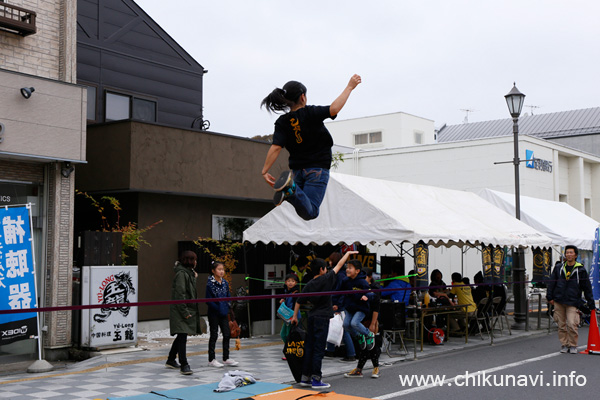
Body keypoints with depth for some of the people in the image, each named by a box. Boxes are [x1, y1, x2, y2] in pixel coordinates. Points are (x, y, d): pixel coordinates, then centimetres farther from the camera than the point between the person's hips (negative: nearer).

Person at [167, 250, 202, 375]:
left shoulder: (188, 273, 16)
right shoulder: (181, 274, -15)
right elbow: (180, 294, -20)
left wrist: (194, 278, 13)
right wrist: (185, 312, -21)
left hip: (188, 310, 10)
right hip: (181, 312, -10)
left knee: (181, 337, 18)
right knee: (182, 337, -10)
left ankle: (171, 360, 31)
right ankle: (184, 365, -8)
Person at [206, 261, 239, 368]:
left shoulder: (225, 283, 6)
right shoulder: (210, 284, -12)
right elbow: (208, 300, -14)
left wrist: (227, 307, -2)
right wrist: (218, 308, -18)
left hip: (223, 313, 6)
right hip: (214, 314, -6)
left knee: (227, 335, 7)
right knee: (214, 335, 3)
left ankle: (226, 358, 18)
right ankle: (211, 360, 13)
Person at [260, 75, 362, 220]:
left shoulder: (282, 122, -2)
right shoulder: (311, 113, -11)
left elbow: (276, 147, -12)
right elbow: (334, 109, -22)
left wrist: (265, 171, -14)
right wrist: (349, 87, -10)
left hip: (297, 170, 5)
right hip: (317, 169, -5)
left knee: (305, 211, 18)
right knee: (309, 212, -8)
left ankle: (289, 188, -14)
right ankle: (291, 188, -35)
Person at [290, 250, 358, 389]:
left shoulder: (309, 285, 6)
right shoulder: (327, 279, -7)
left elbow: (299, 302, 10)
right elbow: (339, 265, 4)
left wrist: (295, 316, 22)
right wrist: (348, 253, 17)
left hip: (311, 317, 6)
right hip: (322, 317, -6)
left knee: (309, 347, 11)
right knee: (319, 349, -4)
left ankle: (305, 377, 15)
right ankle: (316, 380, -3)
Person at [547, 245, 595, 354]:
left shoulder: (581, 270, 3)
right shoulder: (558, 268, 10)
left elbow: (587, 288, 6)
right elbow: (551, 283, 12)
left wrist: (591, 304, 5)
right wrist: (550, 296, 2)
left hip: (573, 302, -3)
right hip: (558, 301, 3)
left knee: (572, 324, -12)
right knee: (561, 325, 5)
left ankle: (573, 345, 5)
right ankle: (564, 345, 17)